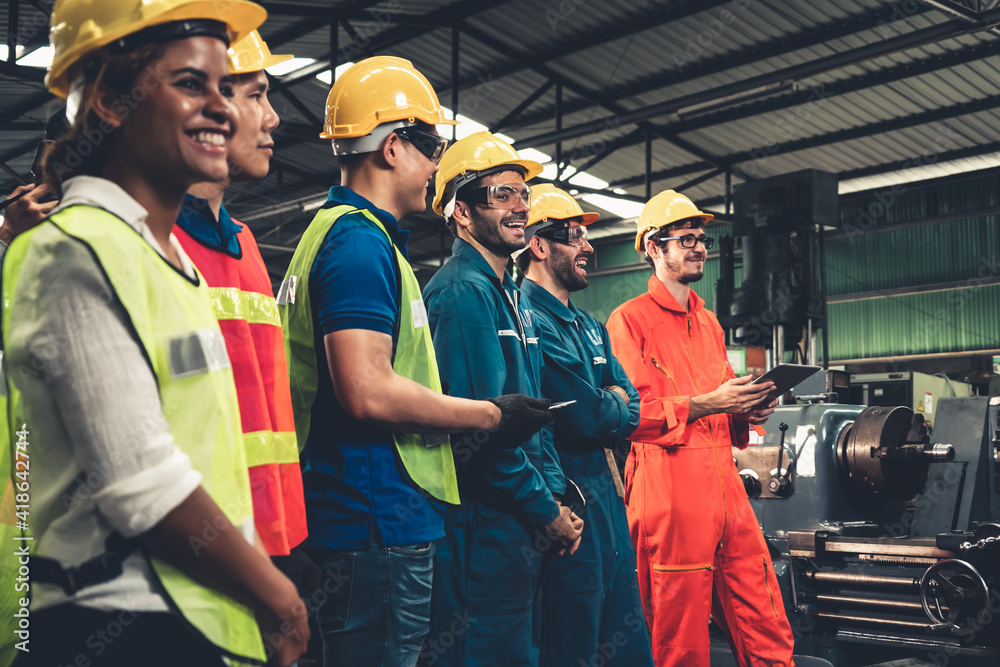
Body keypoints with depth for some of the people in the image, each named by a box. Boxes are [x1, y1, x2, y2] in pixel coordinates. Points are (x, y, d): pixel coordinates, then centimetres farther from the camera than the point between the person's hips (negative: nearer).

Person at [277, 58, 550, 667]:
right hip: (381, 519, -10)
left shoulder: (337, 231, 18)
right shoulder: (362, 241, -15)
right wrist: (491, 415, -13)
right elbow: (368, 392, -24)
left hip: (362, 518, 10)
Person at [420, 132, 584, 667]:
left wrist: (555, 496, 7)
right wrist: (547, 512, -13)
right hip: (484, 529, -10)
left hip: (521, 528, 10)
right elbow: (480, 430, -22)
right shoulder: (464, 292, -14)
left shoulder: (509, 295, 17)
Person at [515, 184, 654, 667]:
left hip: (608, 495, 9)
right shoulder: (530, 320, -15)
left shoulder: (588, 325, 17)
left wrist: (602, 407, -7)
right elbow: (592, 417, -19)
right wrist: (614, 406, 2)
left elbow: (632, 407, 12)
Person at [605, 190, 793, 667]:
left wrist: (746, 411, 9)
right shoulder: (630, 319, -1)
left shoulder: (709, 323, 23)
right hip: (668, 488, -7)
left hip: (725, 484, 7)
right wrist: (703, 404, -16)